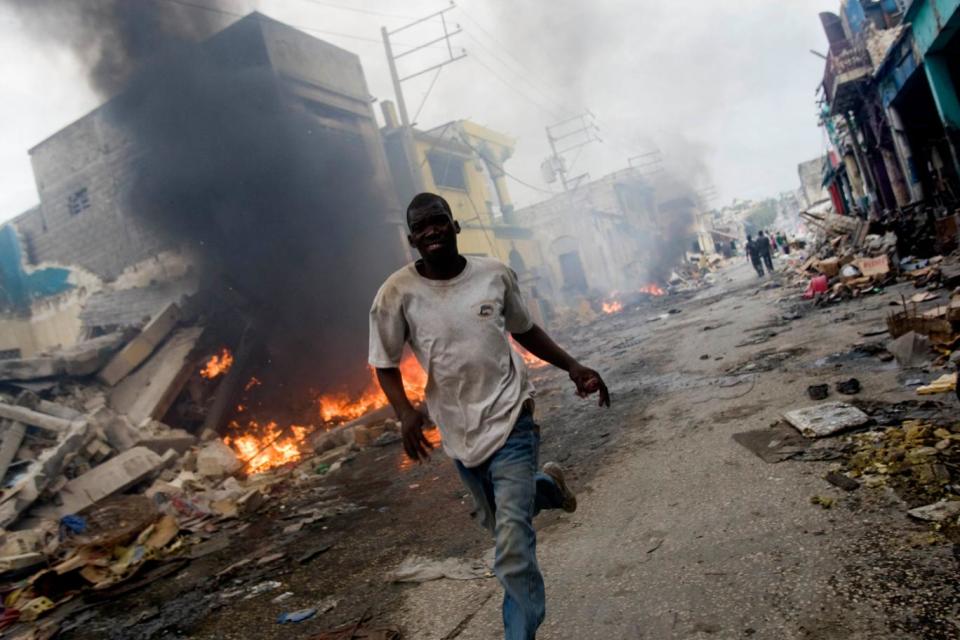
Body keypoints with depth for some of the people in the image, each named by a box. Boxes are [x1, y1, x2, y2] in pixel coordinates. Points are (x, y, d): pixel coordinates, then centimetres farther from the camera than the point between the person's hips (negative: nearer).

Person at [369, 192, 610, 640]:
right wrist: (405, 412, -20)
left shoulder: (495, 274, -6)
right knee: (500, 524, 22)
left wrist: (572, 367, 5)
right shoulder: (397, 293, -11)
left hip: (509, 417, -2)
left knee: (512, 542, -9)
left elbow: (524, 330, 11)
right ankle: (546, 484, 52)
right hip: (458, 430, 2)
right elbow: (385, 363, -2)